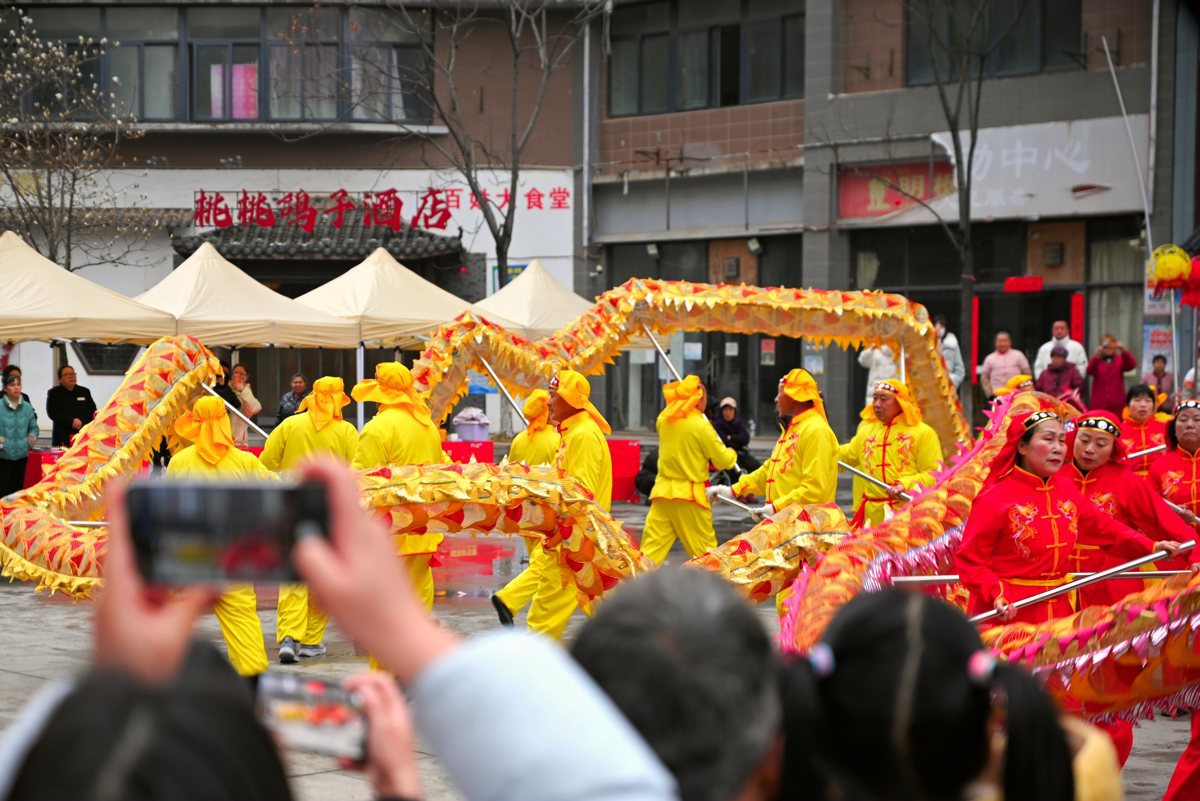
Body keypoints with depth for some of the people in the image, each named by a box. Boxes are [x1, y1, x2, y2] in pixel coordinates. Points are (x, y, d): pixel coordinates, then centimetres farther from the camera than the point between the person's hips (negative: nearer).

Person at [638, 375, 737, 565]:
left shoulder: (664, 418, 4)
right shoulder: (700, 425, -11)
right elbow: (722, 460, -3)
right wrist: (731, 454, 17)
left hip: (663, 490, 5)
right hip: (690, 493, -5)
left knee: (651, 547, 1)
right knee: (705, 552, 6)